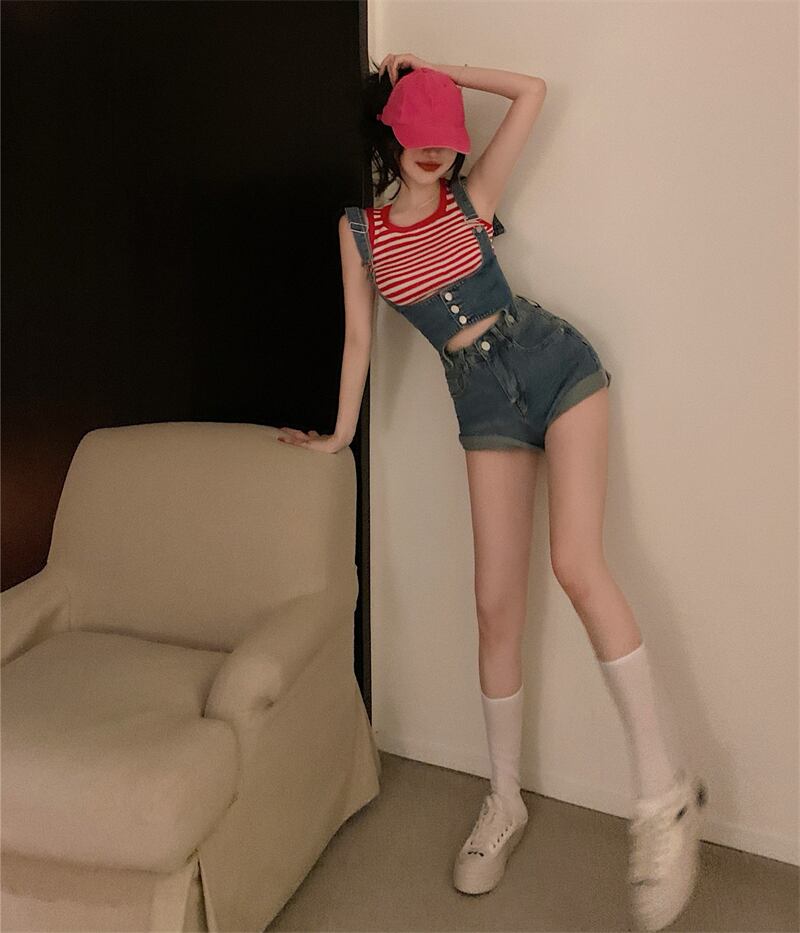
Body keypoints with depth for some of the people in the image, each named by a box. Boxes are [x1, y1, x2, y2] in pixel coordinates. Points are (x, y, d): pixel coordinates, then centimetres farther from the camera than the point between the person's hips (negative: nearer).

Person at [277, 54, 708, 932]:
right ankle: (504, 802, 14)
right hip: (483, 401, 2)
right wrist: (341, 432, 11)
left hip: (554, 363, -1)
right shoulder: (358, 229, 9)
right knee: (496, 603, -3)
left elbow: (531, 91, 8)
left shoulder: (470, 197, 6)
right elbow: (359, 336, 12)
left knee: (576, 563, -19)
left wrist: (434, 68, 11)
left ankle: (663, 792, -11)